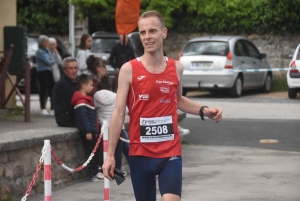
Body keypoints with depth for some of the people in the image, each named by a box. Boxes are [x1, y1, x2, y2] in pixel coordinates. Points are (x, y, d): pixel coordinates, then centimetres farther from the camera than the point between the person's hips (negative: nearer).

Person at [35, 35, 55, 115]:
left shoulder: (47, 50, 14)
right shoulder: (40, 51, -12)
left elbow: (52, 60, 12)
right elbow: (48, 61, -18)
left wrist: (51, 61, -8)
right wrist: (52, 61, 1)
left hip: (49, 71, 8)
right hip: (42, 72, -8)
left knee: (51, 88, 4)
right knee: (43, 89, -3)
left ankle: (53, 108, 8)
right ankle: (43, 108, 5)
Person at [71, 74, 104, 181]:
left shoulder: (87, 99, 16)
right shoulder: (81, 101, -16)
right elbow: (83, 118, -22)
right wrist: (88, 132, -24)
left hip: (91, 130, 10)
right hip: (86, 131, -10)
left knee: (96, 151, 13)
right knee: (90, 151, -4)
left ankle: (96, 171, 20)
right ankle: (94, 174, 0)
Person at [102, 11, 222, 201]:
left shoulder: (176, 68, 3)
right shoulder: (129, 69, -5)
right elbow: (119, 112, -5)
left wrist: (204, 111, 6)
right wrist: (110, 154, -8)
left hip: (171, 153, 1)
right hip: (140, 153, -1)